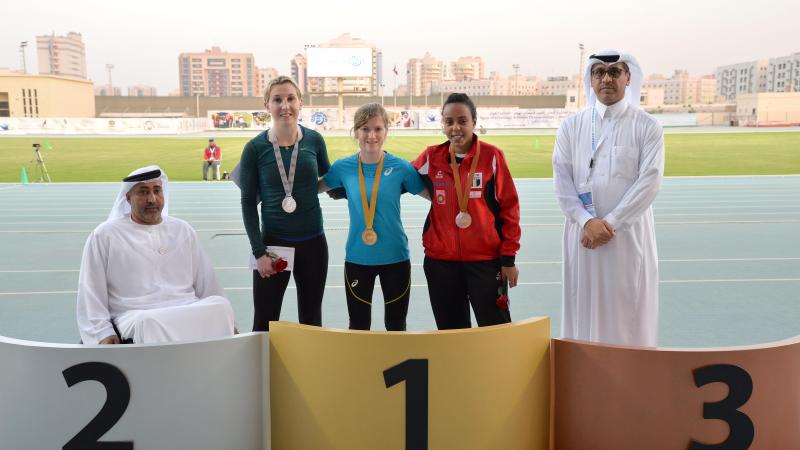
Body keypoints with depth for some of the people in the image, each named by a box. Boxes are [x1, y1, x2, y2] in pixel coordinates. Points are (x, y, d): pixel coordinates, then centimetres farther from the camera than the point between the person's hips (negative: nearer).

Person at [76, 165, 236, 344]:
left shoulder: (183, 231, 20)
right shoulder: (104, 236, 11)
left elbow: (207, 283, 19)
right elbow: (91, 293, 6)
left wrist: (227, 321, 9)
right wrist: (103, 333, -9)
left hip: (189, 312, 3)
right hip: (136, 316, -3)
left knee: (221, 306, -28)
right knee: (149, 324, -38)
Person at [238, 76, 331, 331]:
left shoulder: (314, 140, -2)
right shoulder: (255, 148, -7)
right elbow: (248, 203, -4)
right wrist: (258, 251, -9)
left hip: (313, 243, 2)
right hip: (272, 244, -2)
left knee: (311, 321, 15)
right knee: (264, 324, 4)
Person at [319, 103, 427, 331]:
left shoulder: (400, 167, -8)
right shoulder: (344, 167, -4)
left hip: (395, 257, -1)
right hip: (357, 258, 1)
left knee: (396, 326, 15)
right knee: (358, 326, 16)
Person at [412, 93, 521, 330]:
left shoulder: (492, 156, -4)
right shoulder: (431, 157, 3)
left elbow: (509, 207, -3)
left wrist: (508, 258, -4)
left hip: (486, 260, -3)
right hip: (441, 261, 3)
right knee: (451, 331, 13)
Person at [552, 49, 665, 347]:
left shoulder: (647, 127, 1)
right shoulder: (571, 126, 7)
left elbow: (650, 181, -7)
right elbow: (561, 180, 0)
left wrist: (610, 222, -14)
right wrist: (587, 221, -13)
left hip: (630, 236, -1)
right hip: (583, 235, 2)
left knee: (630, 315, 5)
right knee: (585, 314, 6)